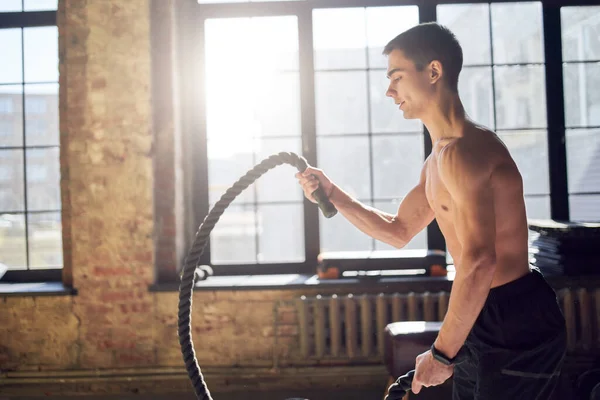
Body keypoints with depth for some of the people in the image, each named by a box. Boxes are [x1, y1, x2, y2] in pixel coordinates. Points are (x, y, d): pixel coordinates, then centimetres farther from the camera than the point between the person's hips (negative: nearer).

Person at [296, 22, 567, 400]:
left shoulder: (464, 150, -21)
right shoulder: (438, 159, 13)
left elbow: (478, 261, -29)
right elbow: (397, 231, 21)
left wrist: (442, 353, -24)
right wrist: (331, 193, 12)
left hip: (516, 324, -10)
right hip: (484, 321, 10)